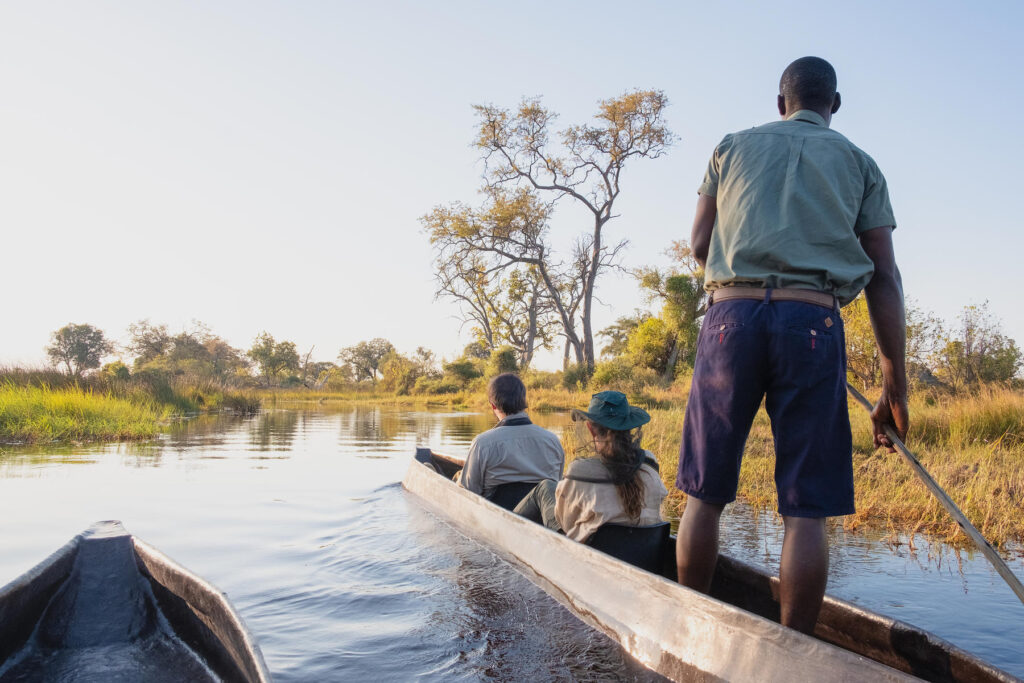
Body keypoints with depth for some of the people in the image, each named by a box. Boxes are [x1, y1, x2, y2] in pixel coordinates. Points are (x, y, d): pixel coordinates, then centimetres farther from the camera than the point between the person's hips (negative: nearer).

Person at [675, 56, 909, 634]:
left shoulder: (733, 147, 20)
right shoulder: (860, 163, 18)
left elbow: (700, 245, 15)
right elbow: (884, 279, 10)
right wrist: (896, 385, 9)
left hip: (731, 312, 1)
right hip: (814, 321, 0)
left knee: (705, 492, 8)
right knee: (806, 508, 2)